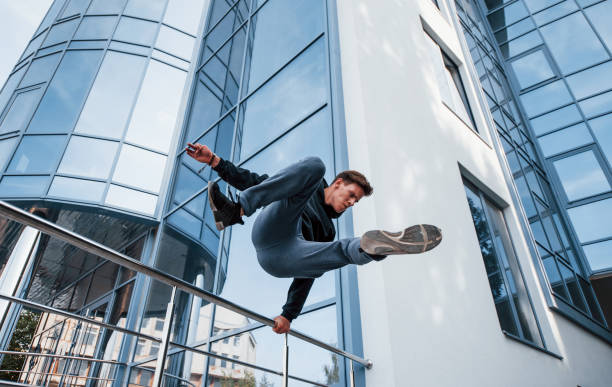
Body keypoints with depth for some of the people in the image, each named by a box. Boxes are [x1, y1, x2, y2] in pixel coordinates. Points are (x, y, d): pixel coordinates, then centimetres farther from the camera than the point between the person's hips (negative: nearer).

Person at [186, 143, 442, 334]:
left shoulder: (327, 231, 34)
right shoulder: (310, 188, 26)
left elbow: (307, 276, 28)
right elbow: (254, 182, 19)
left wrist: (288, 315, 17)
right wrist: (215, 161, 6)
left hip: (282, 260, 4)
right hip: (272, 232, -3)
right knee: (314, 165, -17)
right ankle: (237, 210, -29)